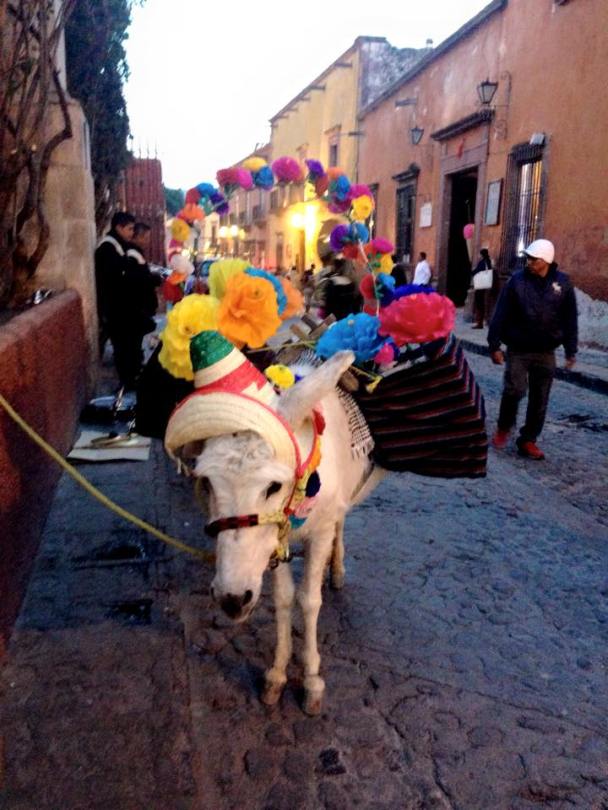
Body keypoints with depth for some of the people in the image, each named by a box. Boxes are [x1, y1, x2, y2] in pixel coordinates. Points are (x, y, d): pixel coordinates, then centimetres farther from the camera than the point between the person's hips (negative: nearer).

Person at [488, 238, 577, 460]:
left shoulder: (563, 283, -2)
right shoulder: (517, 280, -8)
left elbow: (570, 319, 4)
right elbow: (501, 314, -7)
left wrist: (571, 350, 4)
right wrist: (494, 345, -9)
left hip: (546, 352, 2)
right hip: (518, 349, -2)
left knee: (539, 398, 6)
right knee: (515, 389, -11)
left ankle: (528, 440, 19)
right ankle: (503, 428, 15)